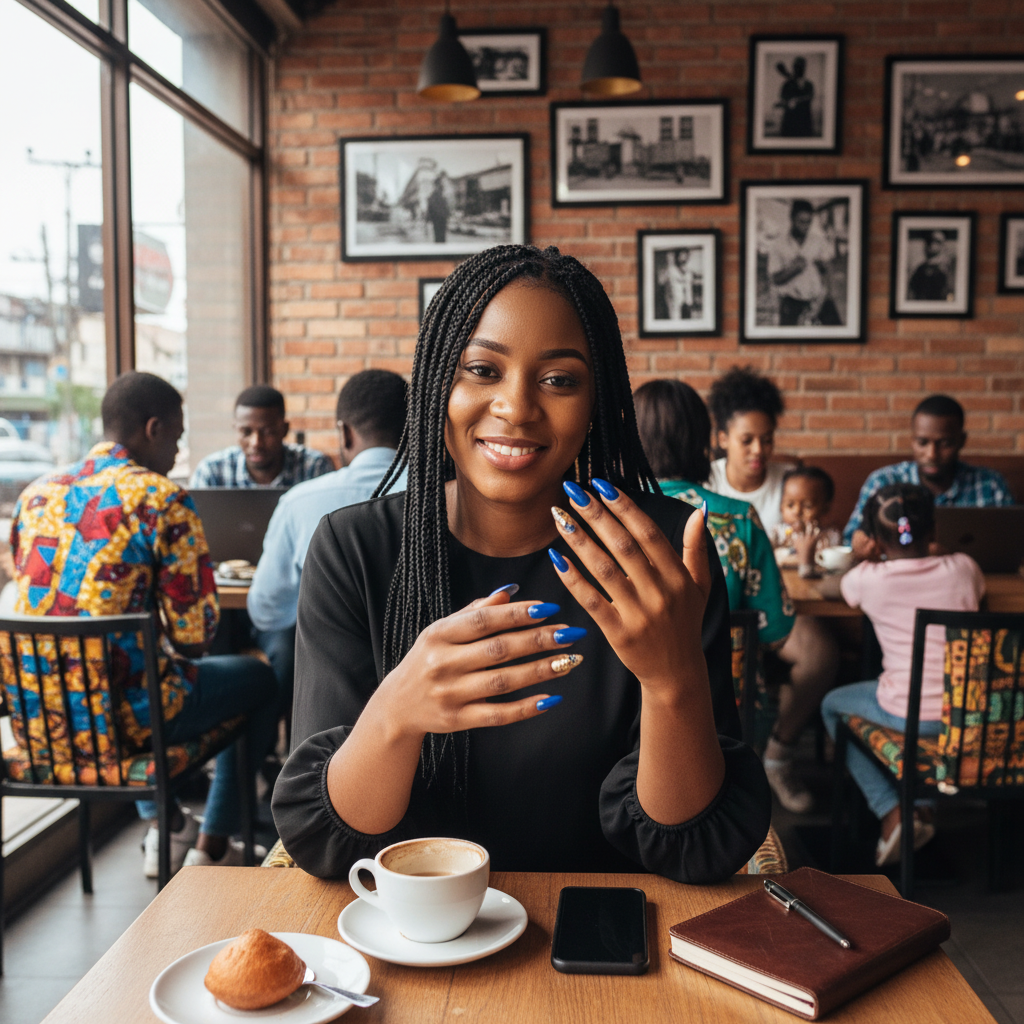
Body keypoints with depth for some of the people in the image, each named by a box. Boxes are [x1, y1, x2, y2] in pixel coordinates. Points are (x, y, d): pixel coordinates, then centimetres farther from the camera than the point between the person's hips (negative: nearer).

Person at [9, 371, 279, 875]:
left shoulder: (34, 496, 6)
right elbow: (195, 633, -16)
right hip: (120, 717, -7)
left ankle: (165, 828, 43)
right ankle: (211, 847, 25)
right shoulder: (162, 500, -14)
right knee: (258, 679, 19)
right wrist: (179, 650, 10)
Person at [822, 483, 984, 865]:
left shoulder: (869, 579, -11)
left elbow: (845, 588, 15)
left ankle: (892, 811, 11)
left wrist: (873, 559, 32)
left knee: (833, 705, 23)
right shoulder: (963, 568, -5)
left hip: (910, 716, -4)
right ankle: (919, 806, 27)